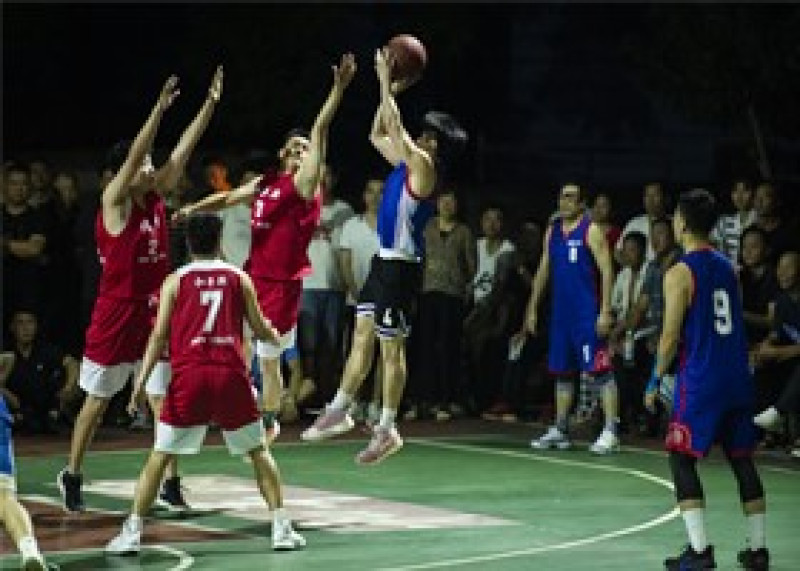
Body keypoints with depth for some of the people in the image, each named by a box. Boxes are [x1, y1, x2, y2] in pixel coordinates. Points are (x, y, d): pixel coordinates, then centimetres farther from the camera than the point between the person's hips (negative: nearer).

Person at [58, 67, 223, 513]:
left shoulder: (157, 196, 5)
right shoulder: (114, 202, -12)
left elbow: (184, 149, 1)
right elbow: (134, 155, -26)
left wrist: (211, 103, -4)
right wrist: (160, 109, -34)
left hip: (154, 310, 5)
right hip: (117, 312, -5)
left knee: (165, 399, 2)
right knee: (97, 401, 6)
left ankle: (171, 480, 6)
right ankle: (73, 476, 19)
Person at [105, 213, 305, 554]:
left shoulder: (175, 281, 7)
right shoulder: (239, 278, 11)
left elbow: (160, 335, 1)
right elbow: (260, 329, 15)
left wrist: (141, 382, 1)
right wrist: (276, 337, 38)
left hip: (189, 374, -1)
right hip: (230, 373, 1)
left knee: (160, 456, 6)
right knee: (258, 451, 16)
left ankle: (132, 533, -2)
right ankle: (281, 528, 10)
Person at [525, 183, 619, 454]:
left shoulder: (591, 231, -7)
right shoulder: (553, 231, 13)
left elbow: (606, 270, -12)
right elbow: (543, 270, 19)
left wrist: (605, 311, -19)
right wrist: (533, 308, 15)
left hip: (587, 314, -7)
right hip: (561, 312, 7)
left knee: (599, 370, -11)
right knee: (561, 371, 13)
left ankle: (611, 431, -12)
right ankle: (560, 430, 21)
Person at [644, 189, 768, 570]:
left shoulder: (679, 274, -10)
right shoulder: (727, 266, 12)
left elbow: (671, 337, -11)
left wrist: (655, 382, -1)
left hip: (700, 379, -7)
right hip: (737, 375, 7)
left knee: (682, 459, 1)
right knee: (741, 459, 13)